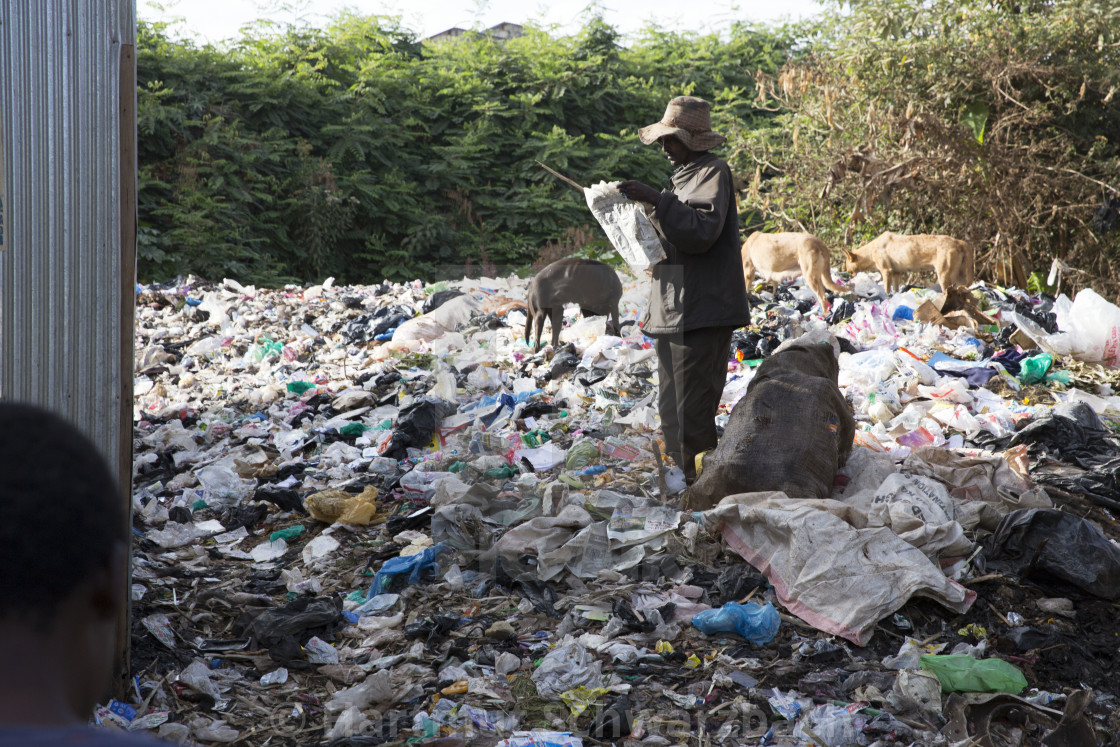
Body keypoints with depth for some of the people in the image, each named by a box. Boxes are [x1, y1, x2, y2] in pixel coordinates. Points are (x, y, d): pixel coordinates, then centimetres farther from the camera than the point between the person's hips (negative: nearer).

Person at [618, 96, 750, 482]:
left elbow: (701, 230, -22)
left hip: (701, 313, -10)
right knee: (672, 408, 11)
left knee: (692, 410, -10)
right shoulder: (683, 175, 22)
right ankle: (682, 480, 17)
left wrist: (657, 199, -23)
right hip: (673, 312, 10)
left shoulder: (713, 172, -8)